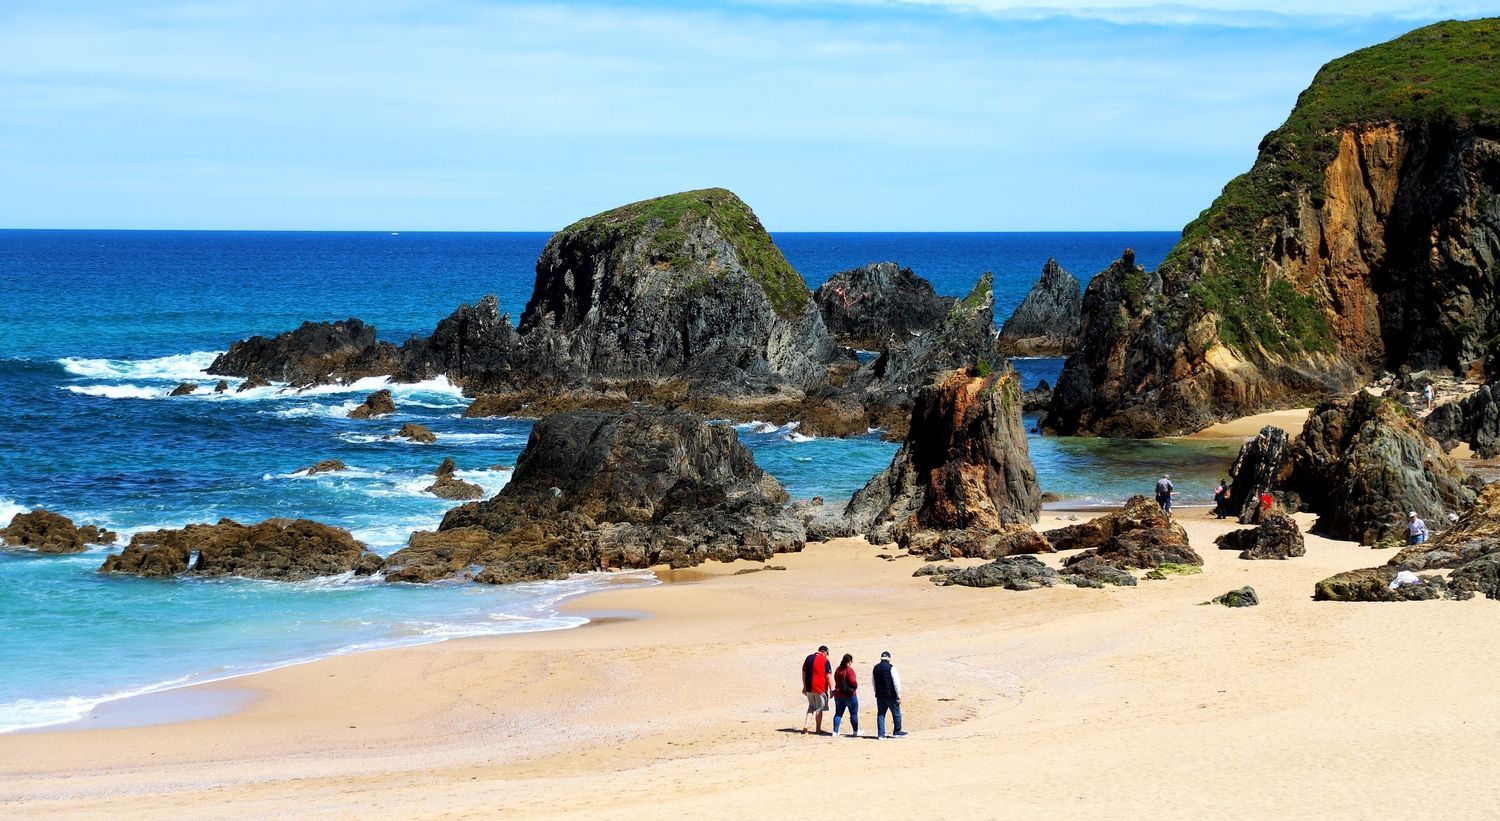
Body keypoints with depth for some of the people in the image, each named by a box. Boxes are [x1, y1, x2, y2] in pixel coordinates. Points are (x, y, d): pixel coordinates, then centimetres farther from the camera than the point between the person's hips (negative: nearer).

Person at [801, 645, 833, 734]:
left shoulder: (808, 658, 7)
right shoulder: (825, 661, -10)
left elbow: (804, 673, 11)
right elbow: (829, 677, -12)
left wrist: (804, 687, 18)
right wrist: (832, 690, -6)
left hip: (809, 688, 5)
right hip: (820, 689, -5)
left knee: (811, 707, 19)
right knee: (819, 708, 8)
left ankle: (805, 725, 5)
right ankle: (818, 729, 15)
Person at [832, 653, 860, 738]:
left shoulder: (838, 670, 5)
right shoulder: (849, 670, -16)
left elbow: (836, 680, 10)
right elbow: (853, 682, -21)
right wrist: (856, 685, 0)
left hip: (838, 695, 6)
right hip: (850, 695, -6)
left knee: (838, 713, 8)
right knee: (854, 714, 8)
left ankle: (835, 731, 2)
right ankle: (855, 731, 15)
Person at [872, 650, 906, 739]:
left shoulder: (875, 668, 8)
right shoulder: (891, 667, -11)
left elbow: (873, 682, 17)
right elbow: (896, 682, -13)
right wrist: (899, 695, -8)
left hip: (879, 695, 5)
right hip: (891, 695, -5)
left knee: (880, 714, 8)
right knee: (896, 713, 10)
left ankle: (880, 734, 4)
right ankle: (897, 731, 18)